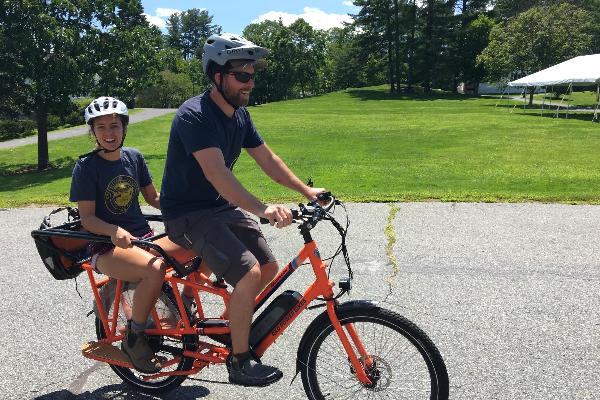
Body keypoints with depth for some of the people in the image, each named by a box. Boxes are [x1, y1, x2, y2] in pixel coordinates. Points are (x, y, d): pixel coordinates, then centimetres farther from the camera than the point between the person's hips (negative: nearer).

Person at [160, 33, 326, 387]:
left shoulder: (240, 114, 5)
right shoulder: (195, 116, -22)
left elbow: (267, 159, 9)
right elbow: (215, 173, -35)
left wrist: (307, 190, 2)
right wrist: (263, 209, -44)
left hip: (222, 207, 9)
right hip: (188, 214, -8)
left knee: (269, 266, 3)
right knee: (249, 273, -22)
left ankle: (234, 323, 27)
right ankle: (240, 363, -5)